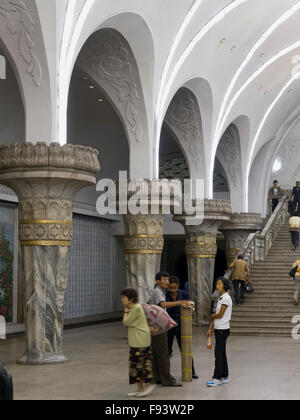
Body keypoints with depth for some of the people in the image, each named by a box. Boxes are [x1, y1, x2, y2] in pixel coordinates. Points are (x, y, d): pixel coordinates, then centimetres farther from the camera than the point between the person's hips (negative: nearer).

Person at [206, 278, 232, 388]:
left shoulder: (226, 298, -14)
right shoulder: (221, 298, 15)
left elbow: (220, 315, -16)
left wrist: (212, 316, 4)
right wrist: (210, 328, 11)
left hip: (223, 330, -9)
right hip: (219, 329, 9)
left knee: (219, 354, -8)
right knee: (221, 354, 12)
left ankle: (217, 378, -6)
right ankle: (224, 377, 18)